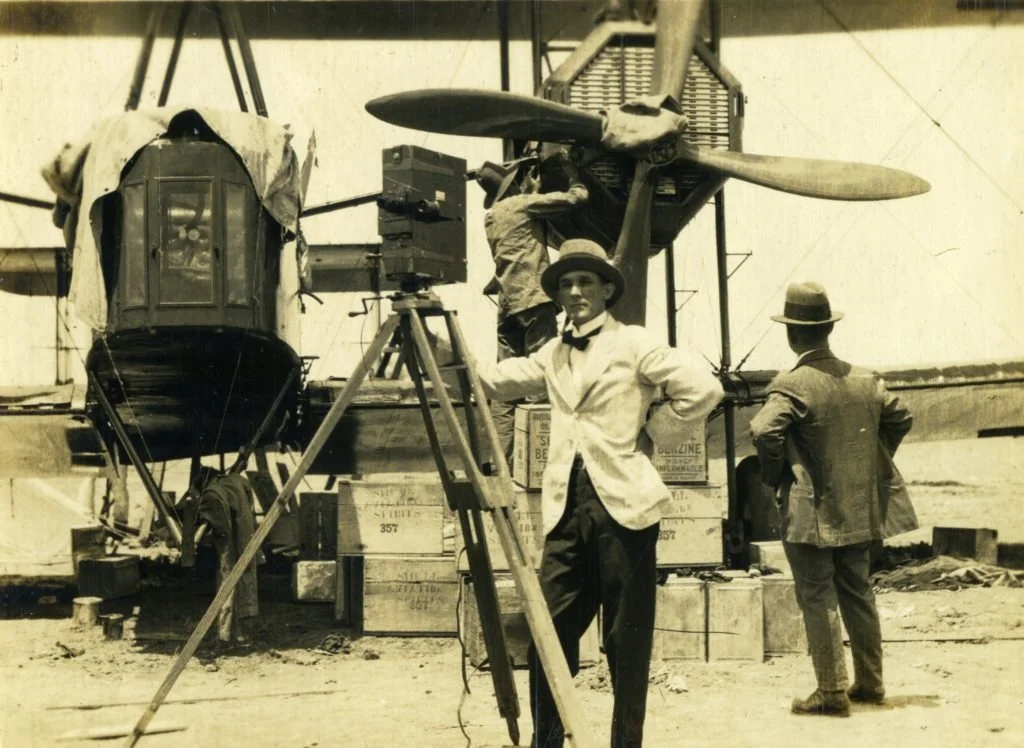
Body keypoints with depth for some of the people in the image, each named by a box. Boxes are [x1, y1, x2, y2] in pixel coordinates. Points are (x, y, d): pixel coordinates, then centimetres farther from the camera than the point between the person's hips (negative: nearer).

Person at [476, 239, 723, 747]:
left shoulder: (633, 343, 0)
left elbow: (702, 389, -8)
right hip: (567, 507, 5)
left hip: (622, 503, -5)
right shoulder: (552, 355, 17)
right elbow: (490, 379, 15)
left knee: (626, 642, 2)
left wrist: (653, 435, -3)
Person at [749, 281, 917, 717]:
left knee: (818, 599, 1)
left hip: (811, 513, -6)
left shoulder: (791, 385, -17)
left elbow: (765, 432, -29)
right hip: (859, 508, 6)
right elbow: (901, 418, 14)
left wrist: (774, 477, -12)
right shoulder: (865, 379, 4)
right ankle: (870, 682, 25)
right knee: (857, 593, 17)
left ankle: (832, 693, 4)